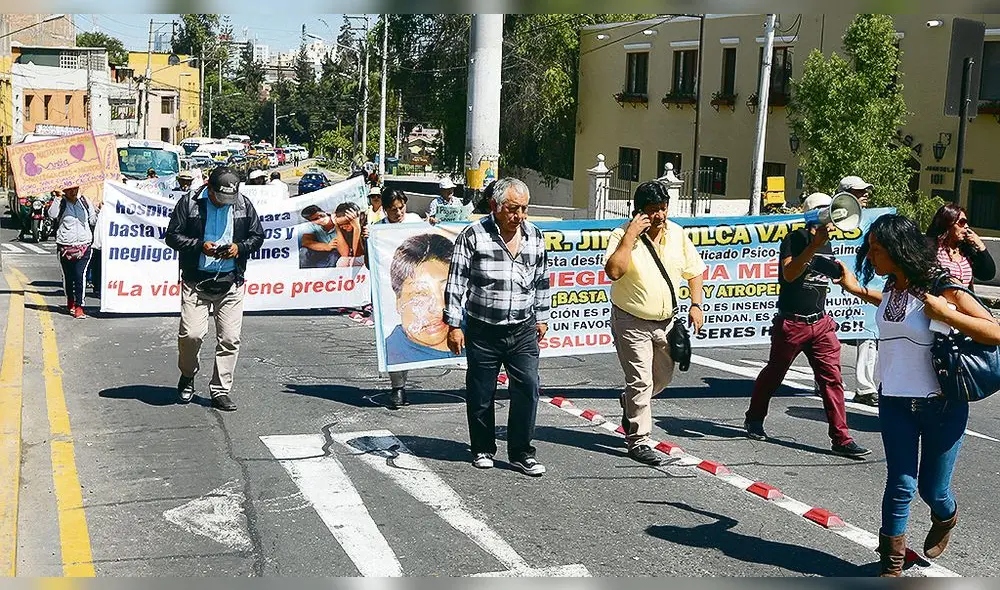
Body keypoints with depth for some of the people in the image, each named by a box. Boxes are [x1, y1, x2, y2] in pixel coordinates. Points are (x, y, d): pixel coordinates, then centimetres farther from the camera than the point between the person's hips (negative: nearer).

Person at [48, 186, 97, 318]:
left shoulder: (84, 201, 9)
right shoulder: (60, 202, 0)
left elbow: (93, 221, 14)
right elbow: (52, 214, -20)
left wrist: (99, 210, -2)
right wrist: (57, 197, -20)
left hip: (84, 246, 0)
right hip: (65, 246, 0)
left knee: (80, 275, -13)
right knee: (68, 276, 12)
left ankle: (79, 306, -12)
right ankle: (70, 301, 35)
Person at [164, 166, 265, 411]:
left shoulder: (244, 205, 5)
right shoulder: (189, 203, -2)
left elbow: (257, 237, 12)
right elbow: (173, 236, -1)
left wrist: (240, 248, -8)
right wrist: (200, 246, -15)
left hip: (231, 283, 2)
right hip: (196, 281, -2)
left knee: (230, 338, -1)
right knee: (191, 333, -9)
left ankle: (220, 391, 11)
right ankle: (187, 376, 21)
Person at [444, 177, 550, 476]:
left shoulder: (535, 236, 7)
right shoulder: (473, 235, -6)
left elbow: (541, 280, 18)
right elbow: (457, 281, -5)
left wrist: (542, 317, 20)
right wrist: (454, 325, -8)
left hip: (523, 330, 3)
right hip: (483, 330, -3)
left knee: (528, 388, -4)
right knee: (481, 393, 7)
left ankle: (521, 452, 7)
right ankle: (483, 449, 24)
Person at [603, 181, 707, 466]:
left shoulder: (677, 234, 2)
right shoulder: (623, 235, -14)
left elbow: (693, 271, 12)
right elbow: (614, 271, -31)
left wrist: (696, 305, 1)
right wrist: (631, 235, -29)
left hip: (666, 321, 6)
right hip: (632, 323, -6)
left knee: (662, 377, 20)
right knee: (641, 381, -6)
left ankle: (629, 404, 48)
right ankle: (638, 441, 4)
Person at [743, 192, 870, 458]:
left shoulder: (827, 244, 12)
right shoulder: (794, 239, -10)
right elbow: (789, 274, -26)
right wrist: (814, 245, -32)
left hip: (820, 322, 5)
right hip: (791, 323, -5)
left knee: (832, 378, -4)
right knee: (774, 374, 11)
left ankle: (841, 439, -4)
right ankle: (754, 420, 32)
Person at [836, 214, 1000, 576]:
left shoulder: (941, 288, -16)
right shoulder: (893, 286, 2)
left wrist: (944, 313, -28)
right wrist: (857, 289, 28)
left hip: (942, 405, -4)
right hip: (895, 402, 4)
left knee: (932, 489, 11)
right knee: (901, 486, 1)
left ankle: (945, 518, 46)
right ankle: (891, 565, 12)